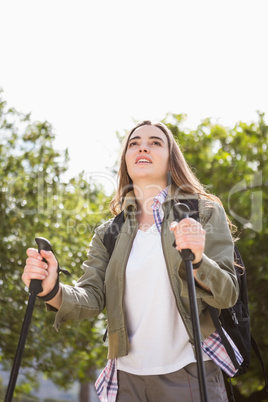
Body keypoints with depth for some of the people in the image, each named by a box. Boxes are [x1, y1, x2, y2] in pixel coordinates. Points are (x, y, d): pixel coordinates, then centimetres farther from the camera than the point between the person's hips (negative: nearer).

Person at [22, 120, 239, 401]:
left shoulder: (205, 212, 0)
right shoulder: (108, 233, 10)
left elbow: (227, 295, -8)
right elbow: (92, 297, -1)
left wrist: (197, 261, -28)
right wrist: (53, 292, -21)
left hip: (189, 374, -3)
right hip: (127, 376, 3)